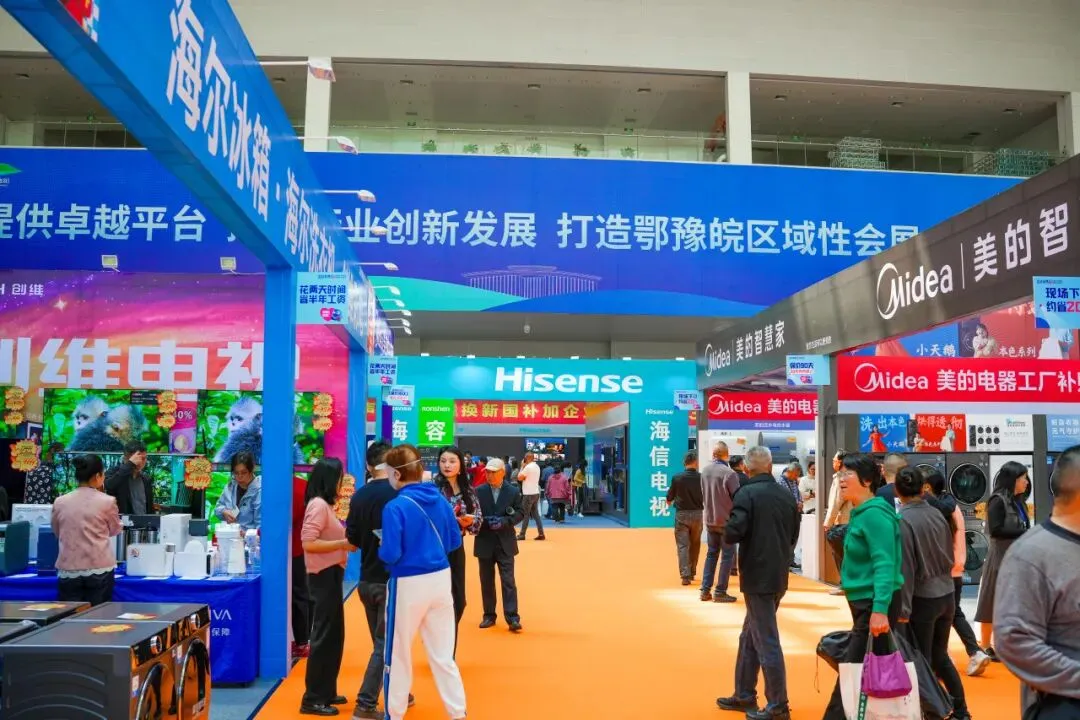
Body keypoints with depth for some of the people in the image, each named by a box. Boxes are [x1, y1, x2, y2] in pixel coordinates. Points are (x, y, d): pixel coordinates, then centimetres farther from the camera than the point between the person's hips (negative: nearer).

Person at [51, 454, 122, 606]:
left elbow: (57, 532, 19)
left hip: (68, 570, 2)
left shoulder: (60, 502, 2)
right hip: (99, 569, -2)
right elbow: (115, 530, 10)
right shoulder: (107, 502, -6)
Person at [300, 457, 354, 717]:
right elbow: (309, 543, -25)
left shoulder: (325, 505, 14)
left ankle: (326, 692, 26)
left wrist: (347, 540, 2)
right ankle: (312, 699, 4)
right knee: (324, 637, -4)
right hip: (324, 576, -10)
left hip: (331, 575, 10)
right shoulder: (318, 504, -16)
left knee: (334, 635, 16)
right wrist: (344, 544, -22)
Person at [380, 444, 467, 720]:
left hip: (408, 585, -5)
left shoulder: (395, 507, -17)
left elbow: (390, 555, -17)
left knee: (398, 655, 14)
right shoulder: (440, 499, 2)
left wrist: (382, 549, 3)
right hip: (440, 579, 5)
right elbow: (455, 541, 9)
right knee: (443, 654, 14)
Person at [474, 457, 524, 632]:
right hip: (485, 543, 2)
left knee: (508, 581, -4)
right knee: (486, 581, 11)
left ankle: (512, 617, -2)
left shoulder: (513, 491, -2)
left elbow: (521, 512, -1)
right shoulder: (479, 491, 0)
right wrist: (485, 521, -19)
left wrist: (504, 521, -17)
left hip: (505, 543, -2)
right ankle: (489, 615, 22)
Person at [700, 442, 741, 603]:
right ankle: (720, 592, 5)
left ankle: (705, 590, 16)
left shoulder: (705, 472, -1)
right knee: (727, 555, 4)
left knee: (711, 553, 16)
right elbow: (737, 498, -13)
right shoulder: (729, 473, -19)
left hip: (709, 520, 6)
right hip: (726, 520, -6)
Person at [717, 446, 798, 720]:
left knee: (766, 641, -1)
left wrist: (727, 533, 0)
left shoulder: (747, 493, -14)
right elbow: (794, 536, 15)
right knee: (749, 635, 18)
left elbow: (732, 533, -21)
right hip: (778, 576, 7)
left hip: (757, 577, -7)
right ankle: (744, 695, 26)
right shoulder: (787, 496, 7)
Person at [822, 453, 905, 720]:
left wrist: (880, 610, -31)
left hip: (875, 605, -10)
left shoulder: (874, 514, -17)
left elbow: (885, 564, -24)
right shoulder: (860, 513, 12)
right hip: (864, 603, 10)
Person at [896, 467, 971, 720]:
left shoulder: (903, 520, -16)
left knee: (923, 661, 7)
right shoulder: (937, 513, 3)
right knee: (940, 657, 21)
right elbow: (950, 555, 11)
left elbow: (905, 567, -18)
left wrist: (903, 607, -15)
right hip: (946, 595, 7)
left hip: (923, 599, -7)